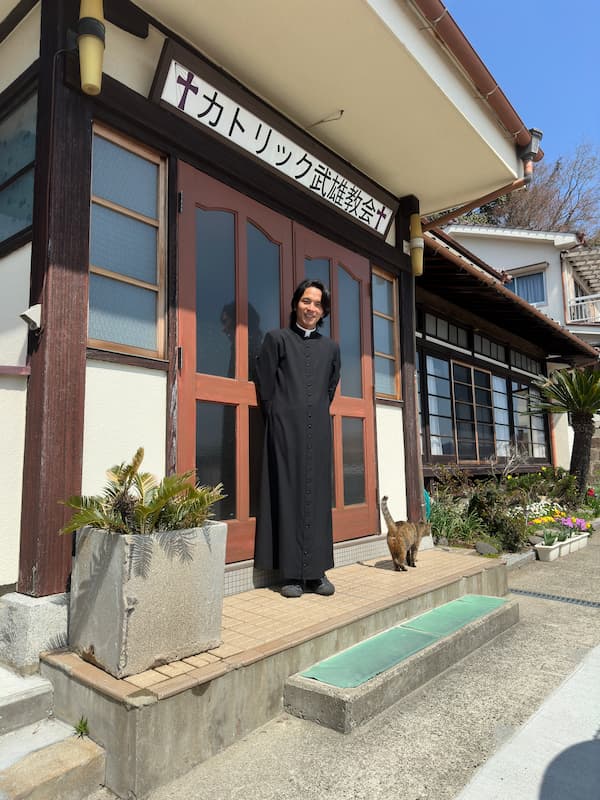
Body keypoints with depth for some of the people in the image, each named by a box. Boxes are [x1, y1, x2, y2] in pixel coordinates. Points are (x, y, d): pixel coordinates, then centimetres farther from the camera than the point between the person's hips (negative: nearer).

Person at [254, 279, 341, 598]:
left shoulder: (330, 347, 16)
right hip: (286, 429, -3)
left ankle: (316, 571, 13)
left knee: (317, 496, 4)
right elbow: (265, 386, 4)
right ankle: (292, 574, 5)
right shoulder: (276, 338, 6)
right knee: (288, 494, -2)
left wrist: (318, 416, 14)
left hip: (318, 430, 3)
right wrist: (277, 422, 4)